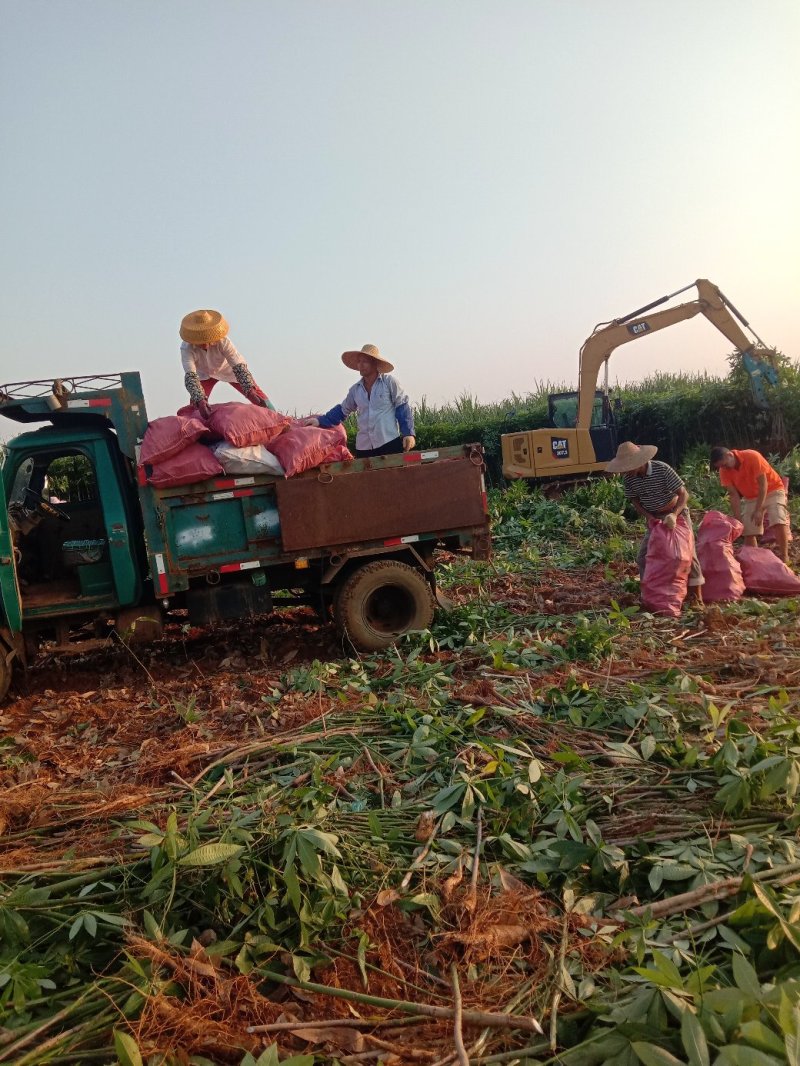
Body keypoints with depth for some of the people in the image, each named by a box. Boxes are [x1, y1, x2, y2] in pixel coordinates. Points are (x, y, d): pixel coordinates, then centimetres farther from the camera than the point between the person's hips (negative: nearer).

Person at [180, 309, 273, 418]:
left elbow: (239, 366, -40)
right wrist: (200, 401, -64)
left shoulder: (222, 341, -37)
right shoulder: (187, 348, -36)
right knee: (196, 406, -19)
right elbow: (190, 376, -47)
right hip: (204, 374, 1)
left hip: (227, 369, 0)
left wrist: (251, 391, -54)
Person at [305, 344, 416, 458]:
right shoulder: (356, 389, 11)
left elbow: (402, 407, -1)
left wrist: (408, 433, -10)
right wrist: (320, 421, 13)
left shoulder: (389, 382, -1)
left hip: (390, 443, -4)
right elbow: (342, 410, 22)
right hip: (364, 447, 4)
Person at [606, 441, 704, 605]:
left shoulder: (662, 469, -28)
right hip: (654, 518, 4)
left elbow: (684, 494, -26)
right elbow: (635, 500, -2)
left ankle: (697, 594, 3)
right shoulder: (628, 478, -15)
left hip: (677, 512, -4)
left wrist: (674, 515, -40)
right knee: (643, 557, 0)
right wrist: (649, 517, -19)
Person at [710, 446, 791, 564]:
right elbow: (734, 495, -11)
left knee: (778, 522, -24)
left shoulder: (752, 456, -28)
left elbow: (763, 484, -25)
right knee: (748, 532, -2)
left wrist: (758, 510, -26)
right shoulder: (724, 471, -15)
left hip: (772, 490, -5)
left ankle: (784, 558, -18)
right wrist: (738, 519, -17)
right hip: (751, 498, 5)